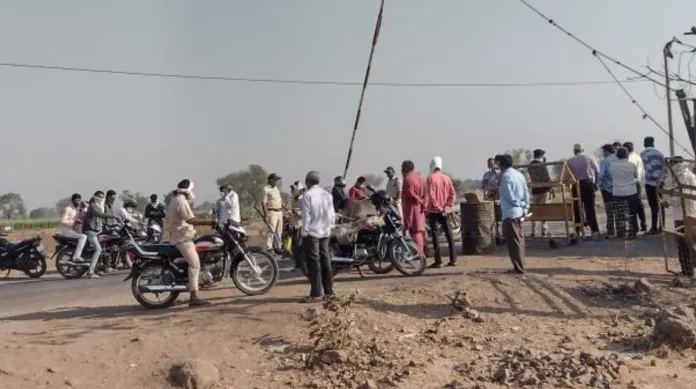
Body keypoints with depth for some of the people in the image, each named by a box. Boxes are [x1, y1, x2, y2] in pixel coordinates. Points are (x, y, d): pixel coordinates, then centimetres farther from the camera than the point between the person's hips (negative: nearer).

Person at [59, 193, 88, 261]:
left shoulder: (77, 209, 15)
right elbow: (63, 221, -21)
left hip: (73, 230, 10)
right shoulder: (68, 209, -13)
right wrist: (74, 221, -25)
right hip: (67, 230, -10)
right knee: (83, 237, -28)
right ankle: (76, 256, -31)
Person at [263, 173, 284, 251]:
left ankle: (278, 246, 22)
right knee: (271, 230, -9)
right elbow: (264, 203, -13)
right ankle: (269, 248, -6)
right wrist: (266, 215, -18)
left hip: (279, 212, 8)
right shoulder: (266, 189, -9)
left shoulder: (276, 188, 15)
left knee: (279, 231, 13)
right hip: (272, 212, -8)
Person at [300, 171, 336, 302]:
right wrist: (328, 227, 16)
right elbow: (332, 215, 8)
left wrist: (304, 233, -8)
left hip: (311, 233, -6)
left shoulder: (308, 195, -11)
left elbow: (306, 216, -13)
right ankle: (329, 291, 13)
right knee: (325, 260, 11)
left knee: (314, 262, -3)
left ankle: (316, 293, -3)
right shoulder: (327, 194, 8)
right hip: (325, 232, 6)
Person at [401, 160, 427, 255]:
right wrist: (423, 203, 5)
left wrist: (419, 200, -7)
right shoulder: (420, 177, 12)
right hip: (420, 207, 8)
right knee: (420, 229, 14)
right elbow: (424, 193, 9)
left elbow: (411, 194, -19)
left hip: (411, 206, -8)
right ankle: (423, 250, 20)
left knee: (414, 230, -6)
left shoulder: (408, 179, -14)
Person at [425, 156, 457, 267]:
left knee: (435, 234, -2)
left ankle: (438, 261, -5)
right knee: (448, 233, 10)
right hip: (445, 211, 5)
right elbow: (453, 194, 1)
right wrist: (448, 206, -2)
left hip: (434, 210, -5)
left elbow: (430, 195, -15)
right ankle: (453, 259, 11)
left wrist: (426, 207, -9)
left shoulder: (431, 178, -8)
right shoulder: (447, 178, 7)